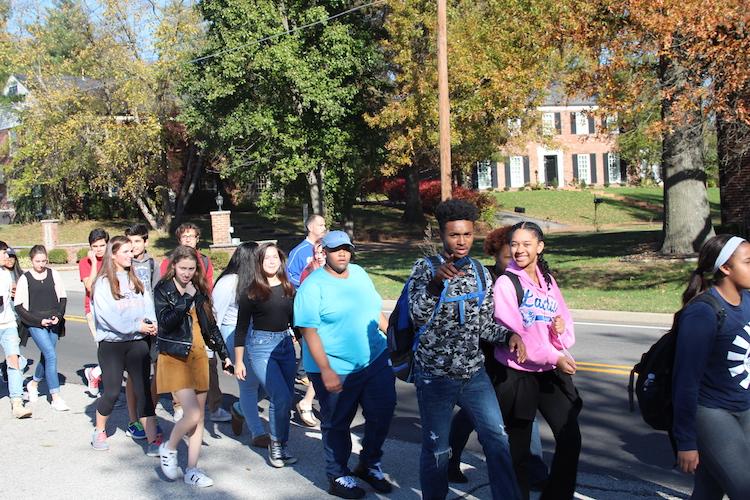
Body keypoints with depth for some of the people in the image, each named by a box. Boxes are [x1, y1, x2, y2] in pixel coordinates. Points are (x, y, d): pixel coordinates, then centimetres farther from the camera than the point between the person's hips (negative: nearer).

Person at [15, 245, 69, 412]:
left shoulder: (53, 274, 5)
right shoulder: (25, 279, -2)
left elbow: (62, 298, 10)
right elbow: (19, 306, -2)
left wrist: (58, 316, -6)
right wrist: (39, 320, -10)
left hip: (53, 322, 4)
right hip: (35, 324, -4)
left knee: (46, 356, 12)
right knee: (51, 356, -14)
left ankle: (33, 384, 41)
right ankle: (56, 398, -10)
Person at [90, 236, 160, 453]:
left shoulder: (136, 280, 11)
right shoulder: (103, 282, -6)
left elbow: (147, 303, 5)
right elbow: (107, 314, -15)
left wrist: (151, 323, -15)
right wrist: (137, 326, -16)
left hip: (137, 342, 4)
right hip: (111, 343, -4)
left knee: (143, 391, 0)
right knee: (112, 391, 4)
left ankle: (153, 440, -1)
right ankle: (99, 431, 30)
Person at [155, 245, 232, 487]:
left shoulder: (199, 290, 10)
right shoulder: (163, 289, -4)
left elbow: (210, 325, 16)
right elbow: (166, 321, -19)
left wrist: (224, 354, 15)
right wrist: (186, 298, -23)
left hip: (198, 356, 5)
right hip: (175, 357, -5)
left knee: (199, 416, 6)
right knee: (192, 414, -15)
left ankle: (192, 470, 15)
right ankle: (168, 449, 13)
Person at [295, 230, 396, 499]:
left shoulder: (359, 273, 7)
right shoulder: (313, 286, -13)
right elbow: (309, 331, -17)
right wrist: (326, 371, -21)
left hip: (376, 361, 6)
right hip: (336, 370, -6)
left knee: (382, 414, 13)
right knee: (336, 425, 10)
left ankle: (370, 464, 35)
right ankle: (338, 477, 29)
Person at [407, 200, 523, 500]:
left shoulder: (480, 272, 5)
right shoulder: (426, 268, -8)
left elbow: (484, 324, 10)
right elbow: (418, 318, -22)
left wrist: (509, 334, -10)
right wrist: (436, 282, -39)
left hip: (474, 373, 4)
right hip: (435, 377, -4)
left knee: (497, 440, 3)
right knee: (436, 450, 7)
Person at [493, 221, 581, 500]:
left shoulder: (548, 280, 9)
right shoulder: (506, 283, -9)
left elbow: (565, 318, 13)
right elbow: (515, 331, -15)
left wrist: (562, 328, -11)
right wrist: (554, 356, -18)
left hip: (552, 372, 5)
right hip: (518, 375, -5)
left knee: (570, 439, 3)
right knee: (518, 447, 6)